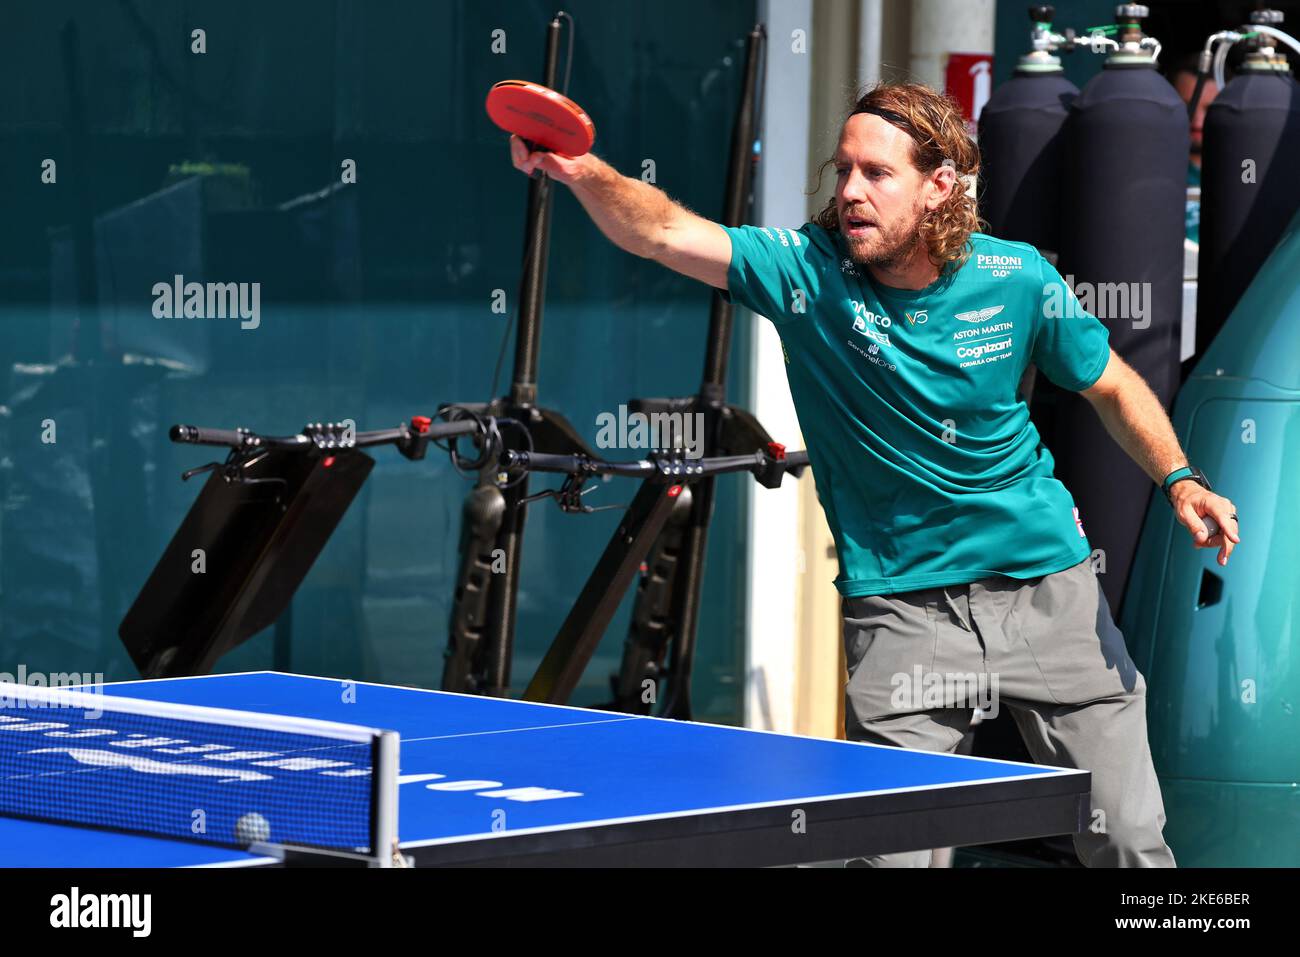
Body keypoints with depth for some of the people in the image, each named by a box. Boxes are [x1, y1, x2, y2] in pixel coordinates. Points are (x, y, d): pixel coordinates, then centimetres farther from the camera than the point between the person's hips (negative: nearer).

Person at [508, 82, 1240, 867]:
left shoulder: (1017, 280, -8)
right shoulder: (806, 271, -12)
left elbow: (1112, 385, 9)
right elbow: (663, 232, -26)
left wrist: (1181, 479, -6)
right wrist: (582, 170, -45)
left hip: (1044, 583, 1)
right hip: (899, 606, -1)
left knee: (1129, 839, 5)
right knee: (891, 853, -7)